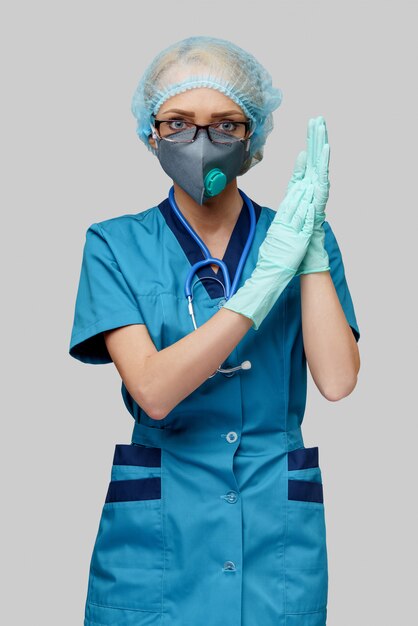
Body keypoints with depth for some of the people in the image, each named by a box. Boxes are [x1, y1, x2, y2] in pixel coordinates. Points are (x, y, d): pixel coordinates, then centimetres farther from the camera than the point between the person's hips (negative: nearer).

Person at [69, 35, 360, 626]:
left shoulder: (302, 237, 2)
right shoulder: (116, 246, -2)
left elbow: (337, 382, -11)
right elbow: (153, 391, -16)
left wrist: (311, 245, -16)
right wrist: (265, 279, -21)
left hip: (279, 534, 1)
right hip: (155, 531, -1)